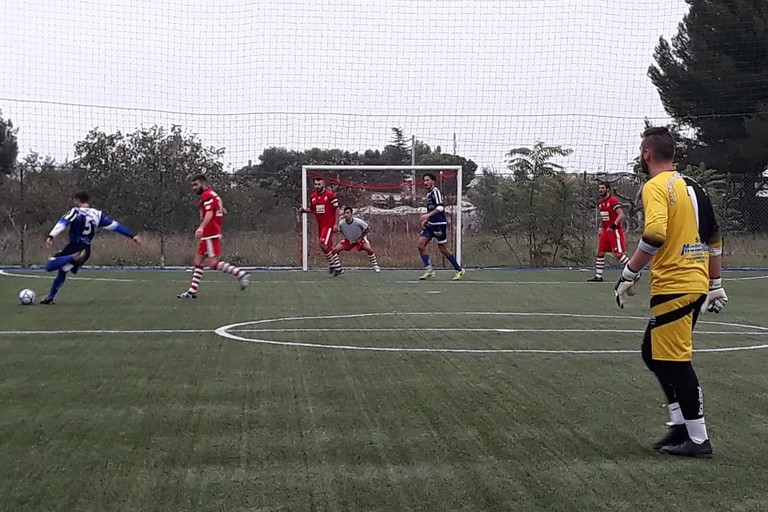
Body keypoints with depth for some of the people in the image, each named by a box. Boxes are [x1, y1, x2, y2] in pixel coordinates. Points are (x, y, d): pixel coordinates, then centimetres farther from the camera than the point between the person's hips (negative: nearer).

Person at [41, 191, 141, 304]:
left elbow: (62, 223, -21)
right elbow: (115, 226, 11)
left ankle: (73, 258, -34)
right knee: (62, 272, 22)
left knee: (49, 266, -16)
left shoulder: (75, 212, -6)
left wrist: (51, 237, -33)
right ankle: (49, 298, 22)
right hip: (86, 250, 7)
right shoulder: (98, 215, 9)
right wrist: (132, 236, 15)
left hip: (74, 247, -7)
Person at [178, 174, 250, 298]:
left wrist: (201, 228, -39)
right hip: (208, 235, 11)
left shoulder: (206, 195, -11)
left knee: (213, 263, -13)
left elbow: (209, 214, -25)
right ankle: (192, 291, 9)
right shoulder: (213, 195, 19)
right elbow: (223, 211, 24)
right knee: (198, 261, 9)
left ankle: (241, 274, -13)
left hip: (210, 235, -11)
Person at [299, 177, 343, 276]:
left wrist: (336, 224, -13)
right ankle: (338, 268, 21)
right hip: (320, 225, 7)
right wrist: (304, 210, -3)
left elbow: (337, 209, -8)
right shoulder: (312, 196, 8)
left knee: (323, 244, -18)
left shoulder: (330, 195, -10)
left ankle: (332, 264, -4)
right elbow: (311, 209, 19)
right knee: (328, 247, 9)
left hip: (329, 225, -7)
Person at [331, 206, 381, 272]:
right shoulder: (341, 223, -23)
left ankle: (375, 266, -8)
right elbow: (340, 230, 4)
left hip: (360, 239, -3)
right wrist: (346, 237, -6)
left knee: (369, 249, -26)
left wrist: (360, 238, -14)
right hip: (348, 240, 3)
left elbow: (368, 228, -15)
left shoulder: (358, 222, -32)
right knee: (335, 250, -12)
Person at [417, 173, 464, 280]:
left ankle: (459, 270, 13)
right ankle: (429, 270, -3)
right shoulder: (428, 194, 17)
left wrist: (428, 215, -30)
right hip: (430, 224, 9)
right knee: (421, 244, -5)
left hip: (439, 224, -9)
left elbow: (440, 207, -24)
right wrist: (426, 220, 15)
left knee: (443, 249, -1)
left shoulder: (436, 191, -12)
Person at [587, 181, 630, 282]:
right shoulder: (600, 202, 13)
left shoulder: (613, 201, -14)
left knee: (618, 254, -14)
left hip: (615, 230, -9)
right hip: (606, 231, 9)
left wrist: (613, 226, -26)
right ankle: (598, 276, 13)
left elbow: (621, 215, -21)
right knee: (600, 253, 7)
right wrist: (601, 228, 16)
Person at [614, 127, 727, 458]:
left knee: (675, 361, -3)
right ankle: (681, 426, 17)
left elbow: (655, 235, -25)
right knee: (654, 353, 17)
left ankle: (698, 439, 1)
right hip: (696, 283, 9)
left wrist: (629, 274, -17)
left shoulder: (656, 187, -10)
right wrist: (715, 284, 24)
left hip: (673, 287, -9)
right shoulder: (691, 186, 15)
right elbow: (714, 239, 19)